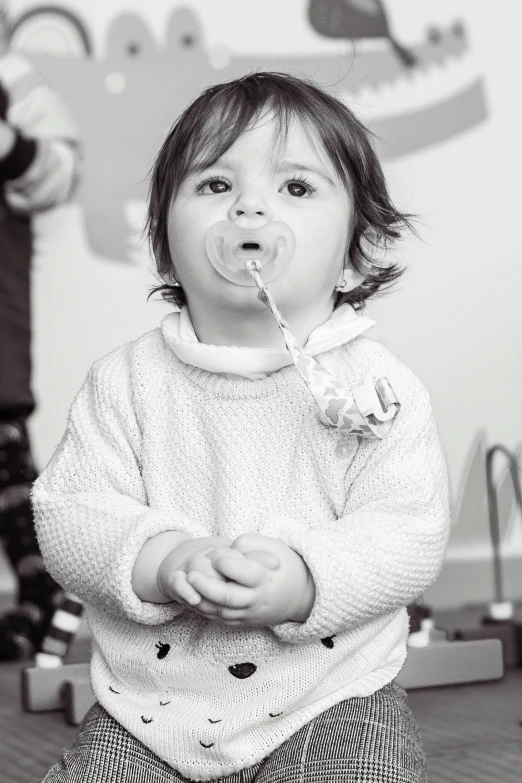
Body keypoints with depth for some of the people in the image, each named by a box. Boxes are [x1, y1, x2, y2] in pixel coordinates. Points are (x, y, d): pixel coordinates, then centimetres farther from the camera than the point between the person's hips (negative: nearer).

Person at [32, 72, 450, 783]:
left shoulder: (377, 386, -7)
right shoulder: (130, 380, -2)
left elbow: (409, 534, -11)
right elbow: (69, 510, -6)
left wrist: (303, 580, -28)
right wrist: (162, 561, -25)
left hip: (332, 705, -1)